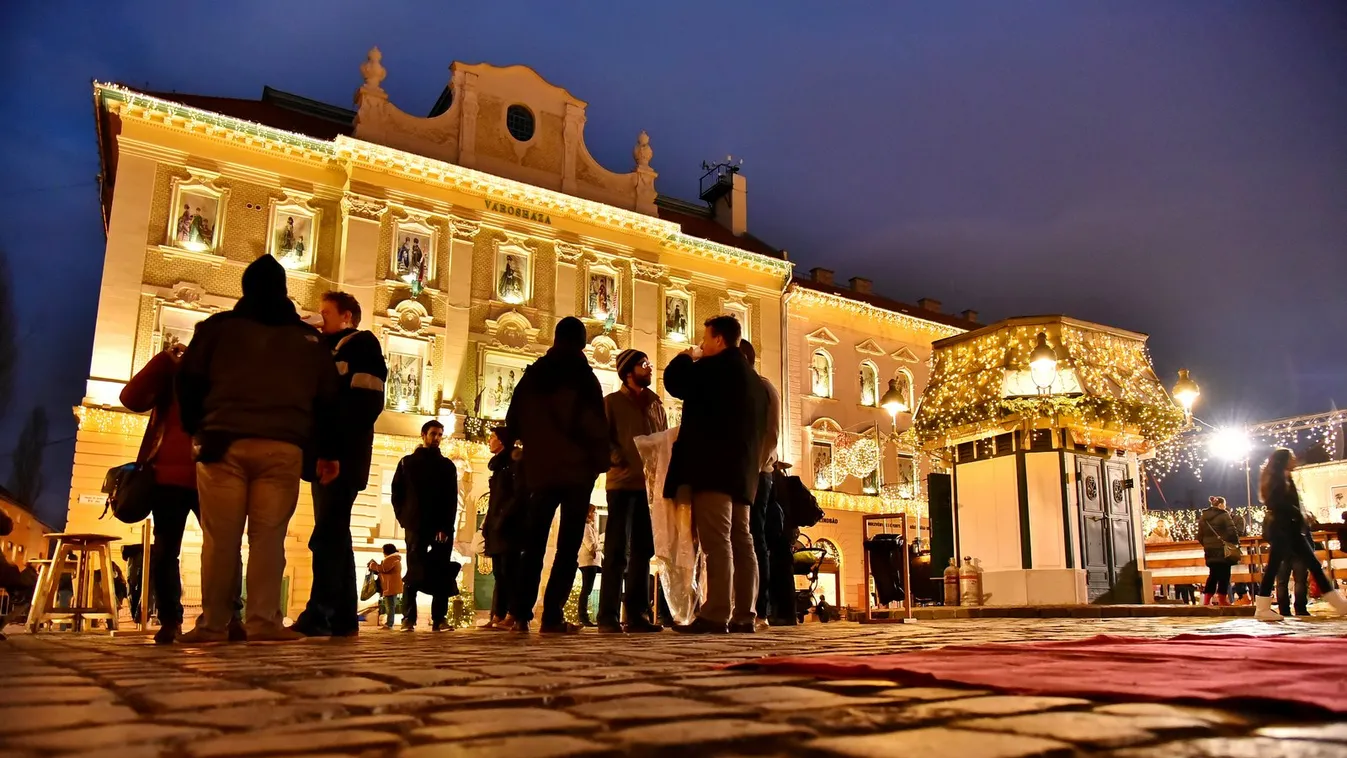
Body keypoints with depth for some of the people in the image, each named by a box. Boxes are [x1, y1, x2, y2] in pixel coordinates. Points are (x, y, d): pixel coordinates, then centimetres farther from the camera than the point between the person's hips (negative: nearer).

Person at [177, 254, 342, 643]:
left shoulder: (218, 326, 12)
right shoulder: (307, 339, 16)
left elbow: (188, 381, 11)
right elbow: (327, 399, 16)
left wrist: (195, 429, 22)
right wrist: (329, 451, 19)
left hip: (224, 442, 0)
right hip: (283, 447, 1)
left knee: (220, 538, 2)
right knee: (268, 536, 1)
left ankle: (213, 623, 3)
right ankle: (264, 620, -5)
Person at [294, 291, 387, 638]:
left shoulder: (362, 345, 0)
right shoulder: (331, 350, 26)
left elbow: (366, 404, -14)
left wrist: (335, 443, -19)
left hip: (343, 457, -9)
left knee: (327, 536, -15)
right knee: (336, 537, 8)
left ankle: (318, 616, -18)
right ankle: (343, 619, 11)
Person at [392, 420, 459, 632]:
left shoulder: (447, 465, 13)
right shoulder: (408, 462, 13)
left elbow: (452, 499, 3)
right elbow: (397, 494, 7)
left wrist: (446, 527, -10)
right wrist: (404, 519, -5)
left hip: (441, 526, 1)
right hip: (416, 526, -1)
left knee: (441, 574, -3)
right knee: (414, 573, -5)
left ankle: (439, 618, -1)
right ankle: (408, 618, -2)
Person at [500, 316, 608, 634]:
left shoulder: (533, 374, 8)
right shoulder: (583, 375, -5)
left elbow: (513, 423, 10)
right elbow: (595, 426, -10)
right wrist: (600, 461, 3)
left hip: (540, 469, 4)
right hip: (577, 470, -4)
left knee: (533, 544, 12)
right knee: (568, 547, -2)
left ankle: (519, 613, 6)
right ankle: (552, 616, -7)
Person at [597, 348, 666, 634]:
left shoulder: (656, 404, 18)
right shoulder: (612, 401, 4)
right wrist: (619, 462, -19)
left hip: (651, 485, 5)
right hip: (622, 484, -5)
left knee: (643, 551, 7)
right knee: (617, 551, -4)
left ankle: (637, 615, 12)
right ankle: (609, 617, -1)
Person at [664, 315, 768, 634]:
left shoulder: (716, 366, -7)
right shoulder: (753, 378, 22)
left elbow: (675, 382, -5)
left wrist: (684, 358, 12)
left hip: (714, 467, -9)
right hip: (741, 470, 9)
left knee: (716, 541, -13)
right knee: (741, 542, 6)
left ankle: (716, 615, -16)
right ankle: (743, 616, 6)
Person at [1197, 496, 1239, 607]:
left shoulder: (1203, 517, 11)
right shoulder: (1224, 515, -7)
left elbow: (1200, 536, 12)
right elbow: (1231, 531, -15)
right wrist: (1236, 542, -3)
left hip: (1210, 550, 6)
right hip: (1223, 550, -6)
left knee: (1213, 575, 12)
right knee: (1224, 575, 1)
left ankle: (1206, 600, 8)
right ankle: (1222, 600, 1)